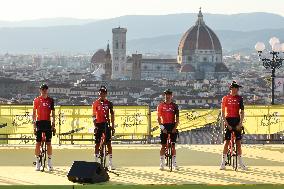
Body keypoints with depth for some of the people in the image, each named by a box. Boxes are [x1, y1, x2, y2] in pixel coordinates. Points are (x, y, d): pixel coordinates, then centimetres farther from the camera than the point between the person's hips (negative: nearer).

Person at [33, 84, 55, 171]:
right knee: (38, 143, -1)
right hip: (39, 122, -1)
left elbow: (53, 113, 7)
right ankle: (37, 163, 4)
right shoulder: (36, 100, 4)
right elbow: (34, 113, 5)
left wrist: (53, 124, 0)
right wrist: (34, 123, -3)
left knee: (49, 143, 0)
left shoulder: (50, 100, 6)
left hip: (47, 123, 1)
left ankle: (49, 162, 6)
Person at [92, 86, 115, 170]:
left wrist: (113, 126, 2)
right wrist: (95, 126, -15)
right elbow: (94, 115, -3)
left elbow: (112, 115, 8)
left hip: (106, 124, 0)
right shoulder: (95, 103, 2)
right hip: (98, 124, 0)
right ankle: (96, 162, 10)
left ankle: (110, 163, -3)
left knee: (109, 143, -3)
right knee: (97, 143, 3)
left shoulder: (109, 103, 5)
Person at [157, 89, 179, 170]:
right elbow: (159, 118, 0)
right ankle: (162, 164, 4)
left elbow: (177, 118, 3)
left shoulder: (174, 106, 6)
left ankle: (174, 163, 3)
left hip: (172, 127, 1)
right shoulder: (160, 105, 3)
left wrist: (175, 127, -9)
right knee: (163, 146, 0)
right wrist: (162, 127, -10)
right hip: (164, 126, -1)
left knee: (173, 146, 0)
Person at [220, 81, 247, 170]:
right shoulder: (225, 98, -1)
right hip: (228, 120, -2)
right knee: (226, 142, -3)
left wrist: (240, 123, -7)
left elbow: (242, 112, 3)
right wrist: (226, 123, -11)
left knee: (238, 142, 4)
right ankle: (223, 163, 0)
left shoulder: (239, 98, 5)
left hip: (237, 121, 2)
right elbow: (222, 113, -3)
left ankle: (240, 163, 11)